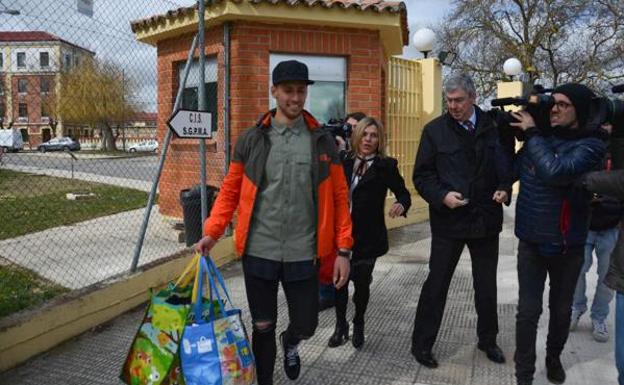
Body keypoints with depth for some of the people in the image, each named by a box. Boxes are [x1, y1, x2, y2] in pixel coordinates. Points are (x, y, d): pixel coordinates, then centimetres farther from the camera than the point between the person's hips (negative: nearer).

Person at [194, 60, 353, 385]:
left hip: (303, 254, 1)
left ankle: (290, 343, 49)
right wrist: (212, 232, -7)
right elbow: (230, 191, 5)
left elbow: (339, 197, 2)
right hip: (259, 252, 0)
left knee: (305, 324, 12)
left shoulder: (322, 141, 2)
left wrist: (343, 249, -2)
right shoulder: (251, 139, 2)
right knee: (262, 327, 11)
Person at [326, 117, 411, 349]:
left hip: (368, 236, -2)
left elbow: (403, 193, 1)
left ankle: (358, 325, 35)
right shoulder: (344, 162, 3)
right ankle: (340, 326, 27)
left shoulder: (386, 166, -3)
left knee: (361, 281, 10)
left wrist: (401, 205, -23)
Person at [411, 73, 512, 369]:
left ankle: (488, 340, 39)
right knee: (436, 284, 6)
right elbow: (422, 175, -3)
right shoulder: (435, 130, -4)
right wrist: (442, 196, -19)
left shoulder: (494, 127, 1)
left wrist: (505, 188, -9)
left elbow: (507, 164, 10)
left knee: (487, 286, 17)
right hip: (448, 220, -2)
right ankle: (421, 344, 21)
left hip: (486, 219, 3)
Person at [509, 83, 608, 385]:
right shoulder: (538, 138, 0)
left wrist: (531, 133, -19)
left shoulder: (591, 145, -13)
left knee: (561, 310, 17)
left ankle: (554, 358, 42)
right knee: (528, 311, 3)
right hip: (531, 242, 2)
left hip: (568, 245, -1)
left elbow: (556, 172, -30)